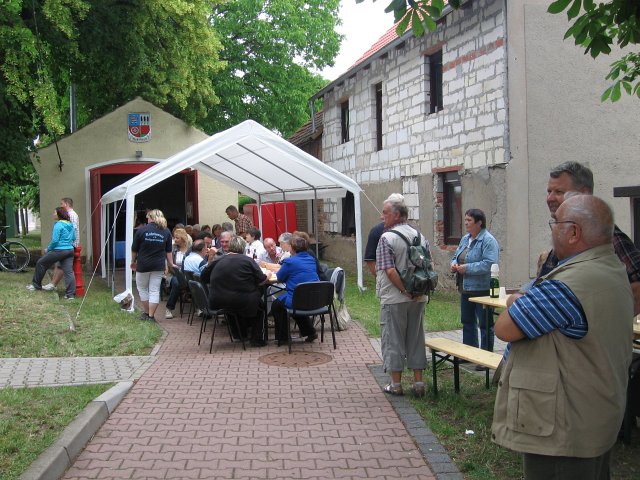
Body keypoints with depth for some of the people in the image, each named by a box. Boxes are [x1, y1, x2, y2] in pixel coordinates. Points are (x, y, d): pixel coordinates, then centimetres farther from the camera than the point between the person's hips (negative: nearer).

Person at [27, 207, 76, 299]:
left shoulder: (58, 225, -13)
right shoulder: (71, 225, 11)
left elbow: (55, 240, -15)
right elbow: (74, 238, 19)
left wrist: (48, 249, -2)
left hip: (59, 250, -7)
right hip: (70, 250, 7)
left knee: (40, 263, 12)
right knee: (69, 271, 2)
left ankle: (36, 285, 22)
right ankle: (71, 294, -2)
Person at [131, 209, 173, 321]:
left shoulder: (141, 230, -4)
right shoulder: (166, 232, 3)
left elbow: (134, 249, 3)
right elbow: (168, 251, 4)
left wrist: (133, 262, 16)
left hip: (143, 265, -2)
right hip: (159, 266, 2)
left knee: (142, 288, 15)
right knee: (154, 290, 4)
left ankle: (146, 313, 21)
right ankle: (151, 316, 2)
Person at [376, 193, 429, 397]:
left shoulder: (387, 238, -13)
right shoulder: (421, 237, 6)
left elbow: (390, 271, -21)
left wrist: (405, 291, -14)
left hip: (394, 299, -5)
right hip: (418, 299, 6)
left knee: (393, 340, 6)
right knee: (416, 339, 13)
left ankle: (396, 385, 12)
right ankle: (418, 383, 16)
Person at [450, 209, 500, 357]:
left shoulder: (488, 241, -15)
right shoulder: (465, 239, 12)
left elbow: (489, 264, -25)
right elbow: (456, 255, 22)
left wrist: (467, 268, -23)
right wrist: (454, 263, -1)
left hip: (482, 289, -9)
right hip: (466, 289, 9)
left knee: (485, 324, 1)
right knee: (467, 322, 18)